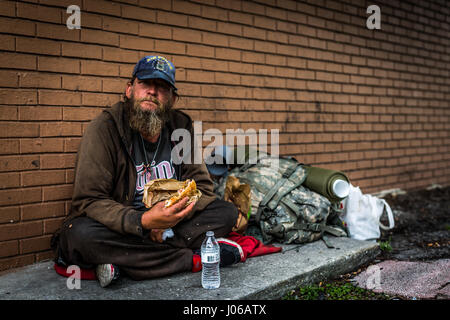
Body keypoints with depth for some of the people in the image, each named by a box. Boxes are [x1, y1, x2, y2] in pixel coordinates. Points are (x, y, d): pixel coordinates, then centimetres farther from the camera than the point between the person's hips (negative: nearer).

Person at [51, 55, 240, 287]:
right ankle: (193, 259, -23)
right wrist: (143, 222, -34)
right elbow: (89, 200, -18)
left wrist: (171, 218, -18)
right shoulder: (104, 128, -13)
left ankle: (123, 262, -22)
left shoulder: (181, 127, 0)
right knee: (81, 235, -35)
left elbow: (202, 186, 2)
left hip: (169, 226, 4)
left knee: (227, 211, -12)